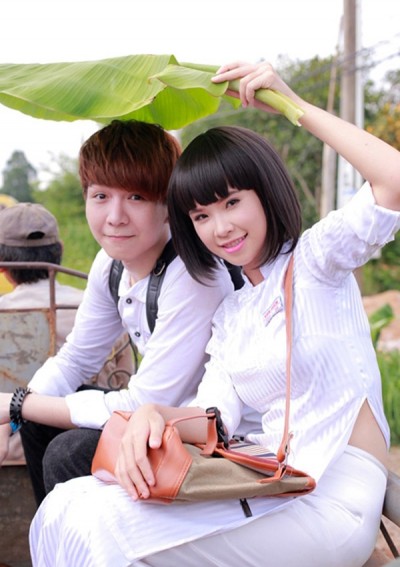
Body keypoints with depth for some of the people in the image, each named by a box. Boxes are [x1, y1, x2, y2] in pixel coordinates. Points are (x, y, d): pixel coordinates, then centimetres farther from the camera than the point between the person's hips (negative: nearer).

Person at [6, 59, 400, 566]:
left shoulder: (315, 258, 0)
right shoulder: (229, 314, 19)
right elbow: (215, 416, 5)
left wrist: (291, 103, -15)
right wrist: (154, 414, -18)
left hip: (335, 493, -6)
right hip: (271, 483, 6)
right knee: (68, 507, -9)